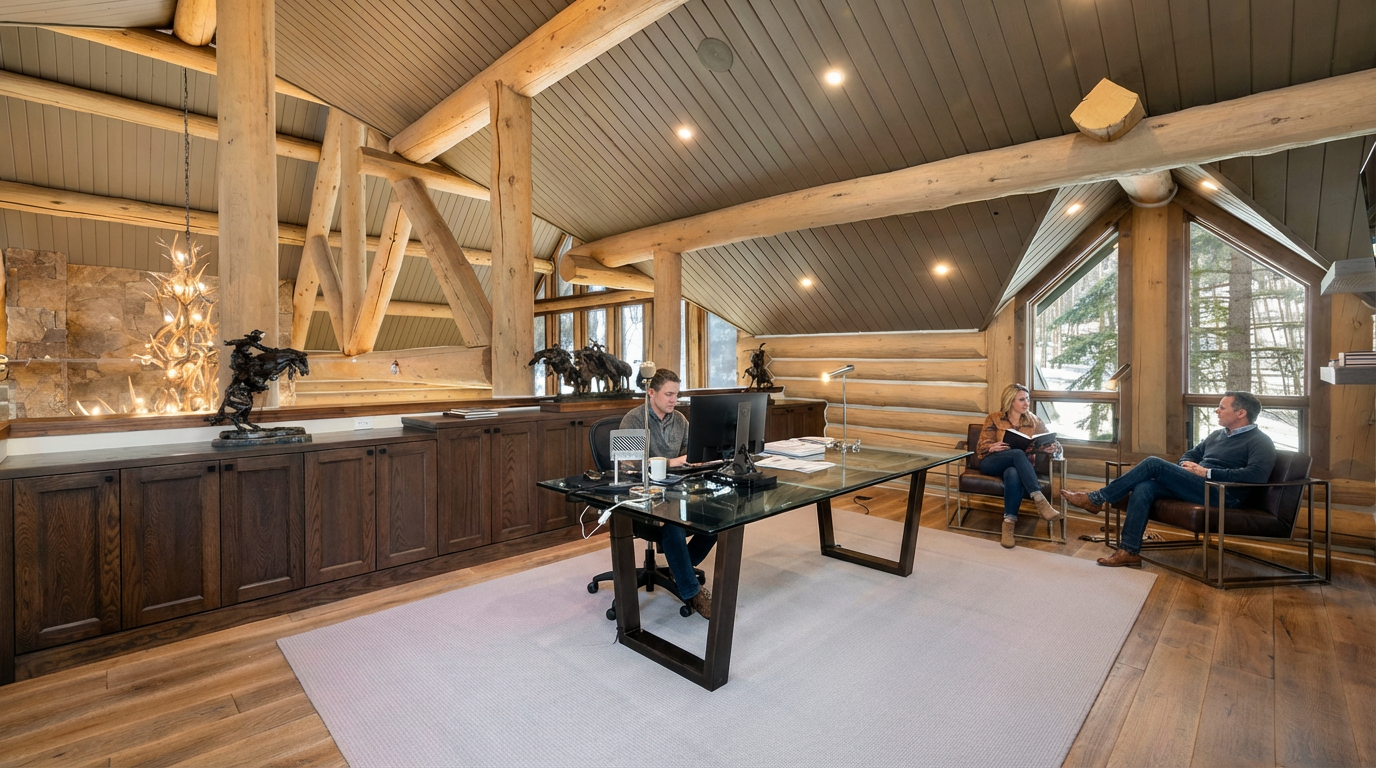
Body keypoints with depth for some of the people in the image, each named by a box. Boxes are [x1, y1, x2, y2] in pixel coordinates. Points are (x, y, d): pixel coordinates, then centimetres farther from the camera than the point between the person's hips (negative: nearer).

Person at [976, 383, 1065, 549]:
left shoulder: (1034, 421, 16)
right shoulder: (993, 419, 10)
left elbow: (1052, 442, 10)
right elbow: (981, 448, 3)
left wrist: (1054, 447, -16)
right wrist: (992, 447, -22)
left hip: (1018, 467, 1)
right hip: (992, 464, -1)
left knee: (1013, 473, -38)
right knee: (1018, 454, -34)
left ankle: (1009, 522, -43)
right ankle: (1040, 500, -42)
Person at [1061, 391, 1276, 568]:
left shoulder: (1260, 442, -1)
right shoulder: (1217, 434, 23)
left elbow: (1257, 474, -18)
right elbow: (1189, 455, 30)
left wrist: (1207, 472, -18)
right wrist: (1187, 465, 5)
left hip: (1221, 493, -7)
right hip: (1196, 486, 7)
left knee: (1154, 464, -23)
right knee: (1143, 488, -22)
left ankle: (1097, 499, -19)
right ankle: (1129, 551, -24)